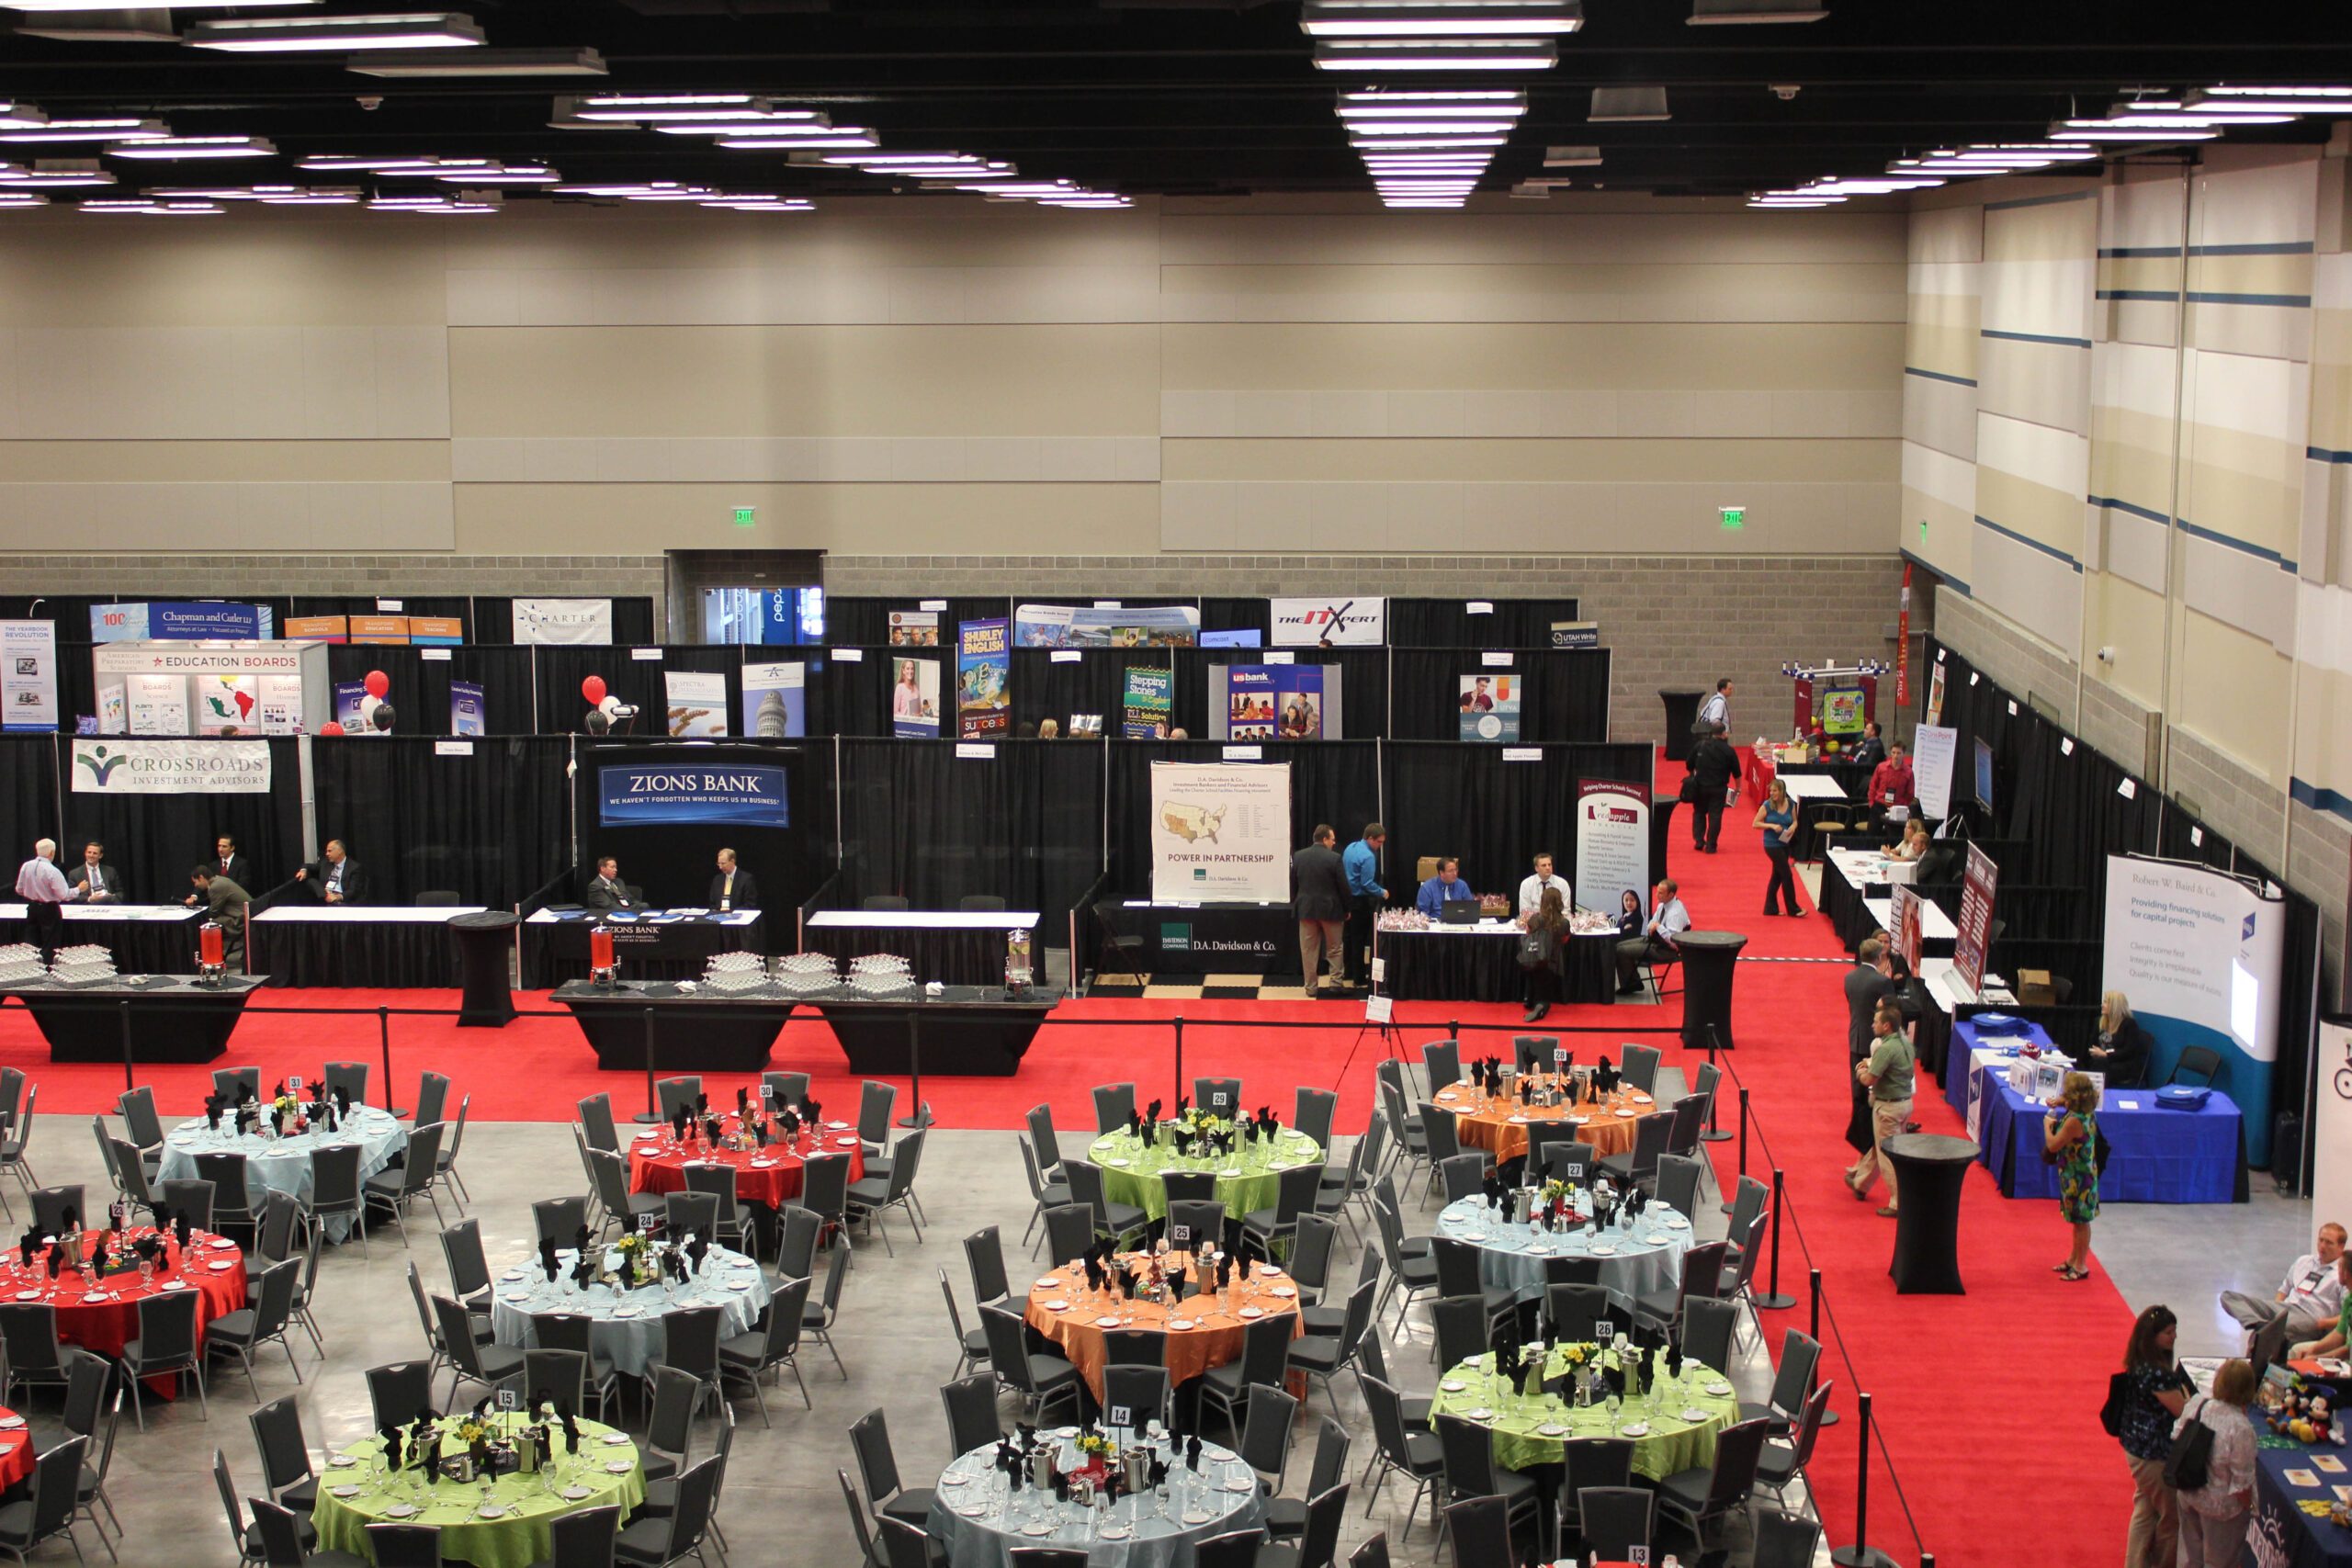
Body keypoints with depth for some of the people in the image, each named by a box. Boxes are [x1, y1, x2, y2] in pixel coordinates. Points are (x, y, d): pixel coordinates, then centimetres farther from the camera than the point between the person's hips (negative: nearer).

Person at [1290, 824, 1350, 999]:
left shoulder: (1298, 856, 0)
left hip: (1306, 908, 3)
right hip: (1330, 909, -3)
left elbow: (1293, 885, 6)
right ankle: (1336, 983, 8)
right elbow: (1343, 886, -9)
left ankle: (1312, 987, 9)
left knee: (1309, 951, 8)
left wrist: (1295, 906, 17)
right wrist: (1346, 909, 3)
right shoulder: (1334, 858, -13)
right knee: (1335, 948, 11)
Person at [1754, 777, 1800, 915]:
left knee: (1777, 875, 13)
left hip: (1785, 844, 5)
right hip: (1772, 845, -5)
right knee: (1787, 874, -5)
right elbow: (1755, 824, -8)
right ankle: (1793, 909, 5)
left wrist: (1793, 827, -10)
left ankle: (1770, 908, 25)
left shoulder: (1790, 804, 0)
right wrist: (1771, 826, -21)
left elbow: (1795, 820, 13)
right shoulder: (1767, 806, -12)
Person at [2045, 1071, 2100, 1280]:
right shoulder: (2087, 1114, 0)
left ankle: (2081, 1266, 10)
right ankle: (2074, 1259, 33)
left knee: (2080, 1220, 1)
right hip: (2081, 1174, 10)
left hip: (2077, 1176, -10)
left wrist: (2047, 1125, -6)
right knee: (2078, 1220, 20)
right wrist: (2060, 1103, 6)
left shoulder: (2074, 1121, -28)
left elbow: (2053, 1145, -21)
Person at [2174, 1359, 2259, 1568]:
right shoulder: (2241, 1429, -31)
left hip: (2188, 1496, 5)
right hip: (2220, 1506, -5)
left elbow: (2176, 1436, 2)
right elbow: (2242, 1481, -23)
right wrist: (2249, 1510, -6)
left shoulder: (2196, 1406, -15)